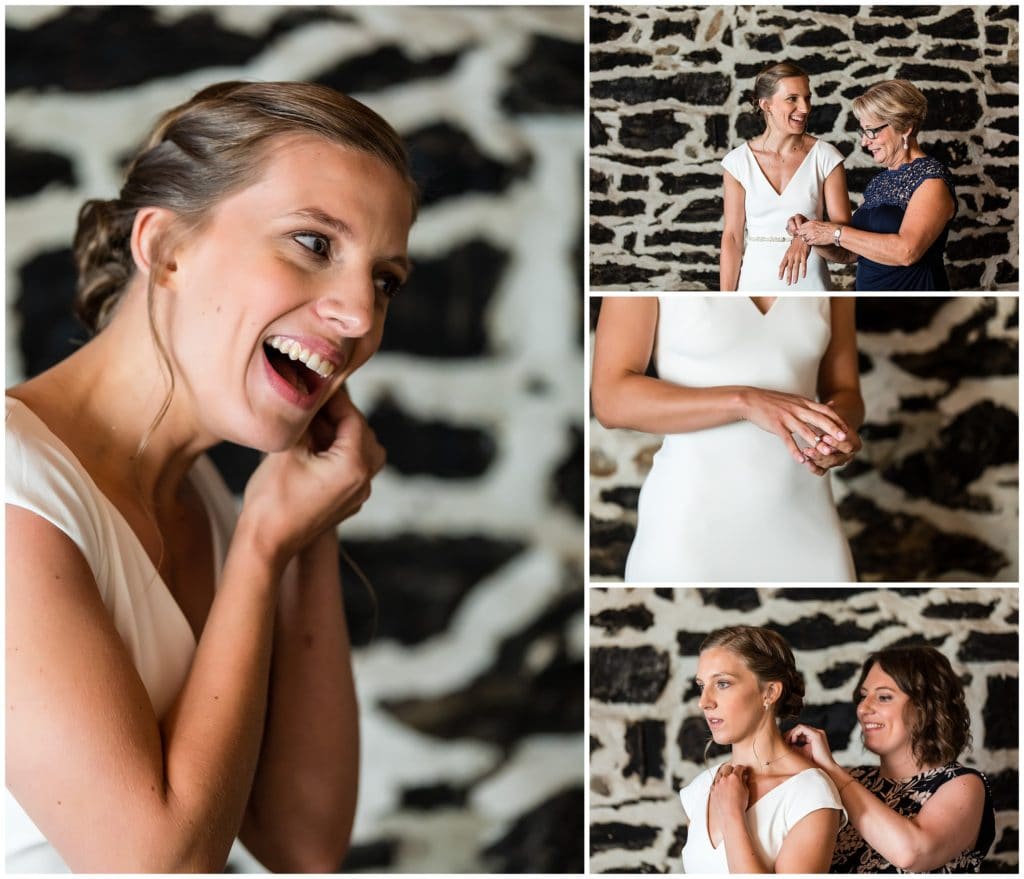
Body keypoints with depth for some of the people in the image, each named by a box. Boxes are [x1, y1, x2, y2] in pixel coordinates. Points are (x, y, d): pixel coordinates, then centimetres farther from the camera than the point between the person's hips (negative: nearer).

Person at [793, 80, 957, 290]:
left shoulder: (933, 178, -13)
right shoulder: (879, 182, 10)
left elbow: (907, 251, -26)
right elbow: (850, 253, 13)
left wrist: (836, 233, -21)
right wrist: (812, 234, -5)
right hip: (868, 289, 7)